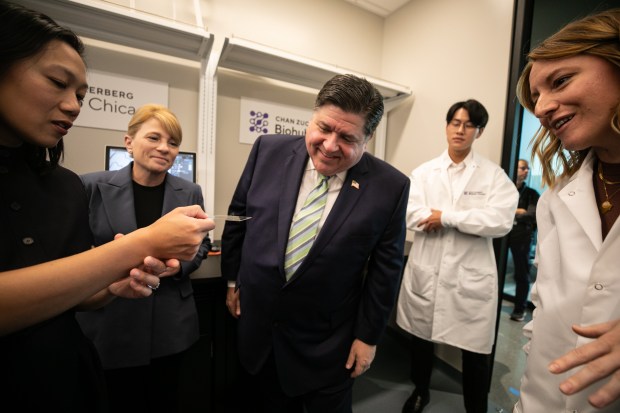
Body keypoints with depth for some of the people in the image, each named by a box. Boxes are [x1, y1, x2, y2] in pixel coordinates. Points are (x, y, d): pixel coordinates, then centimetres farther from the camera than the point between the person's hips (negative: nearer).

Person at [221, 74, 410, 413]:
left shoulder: (389, 187, -16)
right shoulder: (269, 150, -11)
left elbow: (385, 268, -8)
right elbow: (238, 215, 1)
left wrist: (368, 335, -2)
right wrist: (233, 278, 8)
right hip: (258, 325, 3)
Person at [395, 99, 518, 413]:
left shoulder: (494, 174, 0)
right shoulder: (423, 172, 3)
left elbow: (501, 221, -15)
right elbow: (411, 214, -11)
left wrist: (445, 216, -15)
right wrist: (470, 218, -15)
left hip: (471, 277, -1)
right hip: (425, 272, 2)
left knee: (475, 352, 11)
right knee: (421, 339, 19)